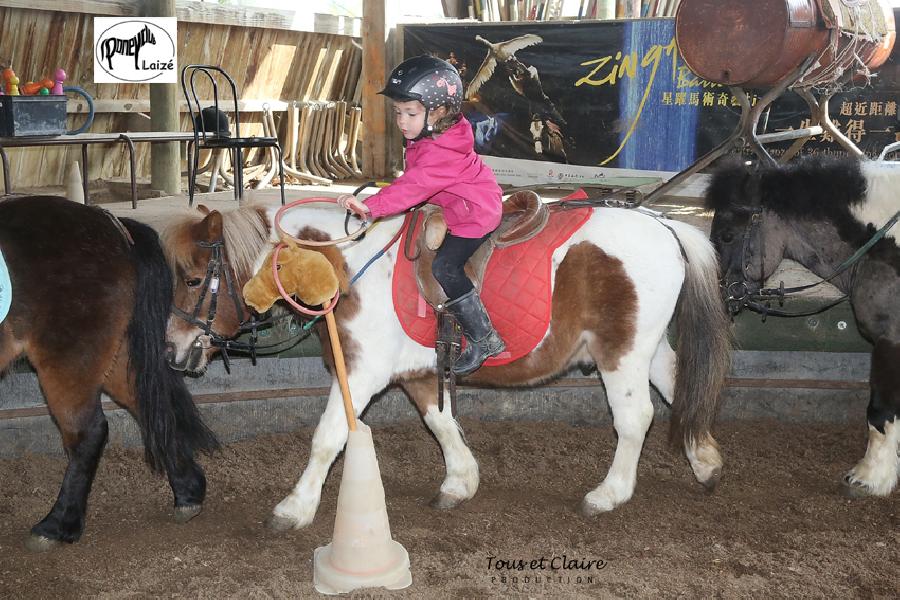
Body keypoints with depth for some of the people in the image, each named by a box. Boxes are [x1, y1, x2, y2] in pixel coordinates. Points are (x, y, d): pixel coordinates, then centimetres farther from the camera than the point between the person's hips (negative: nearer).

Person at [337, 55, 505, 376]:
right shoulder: (424, 137, 1)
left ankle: (484, 339, -11)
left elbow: (415, 186, -41)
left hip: (476, 214, -11)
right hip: (454, 210, 11)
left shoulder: (442, 152, -30)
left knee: (445, 267, -18)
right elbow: (416, 178, 18)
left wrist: (371, 205, -46)